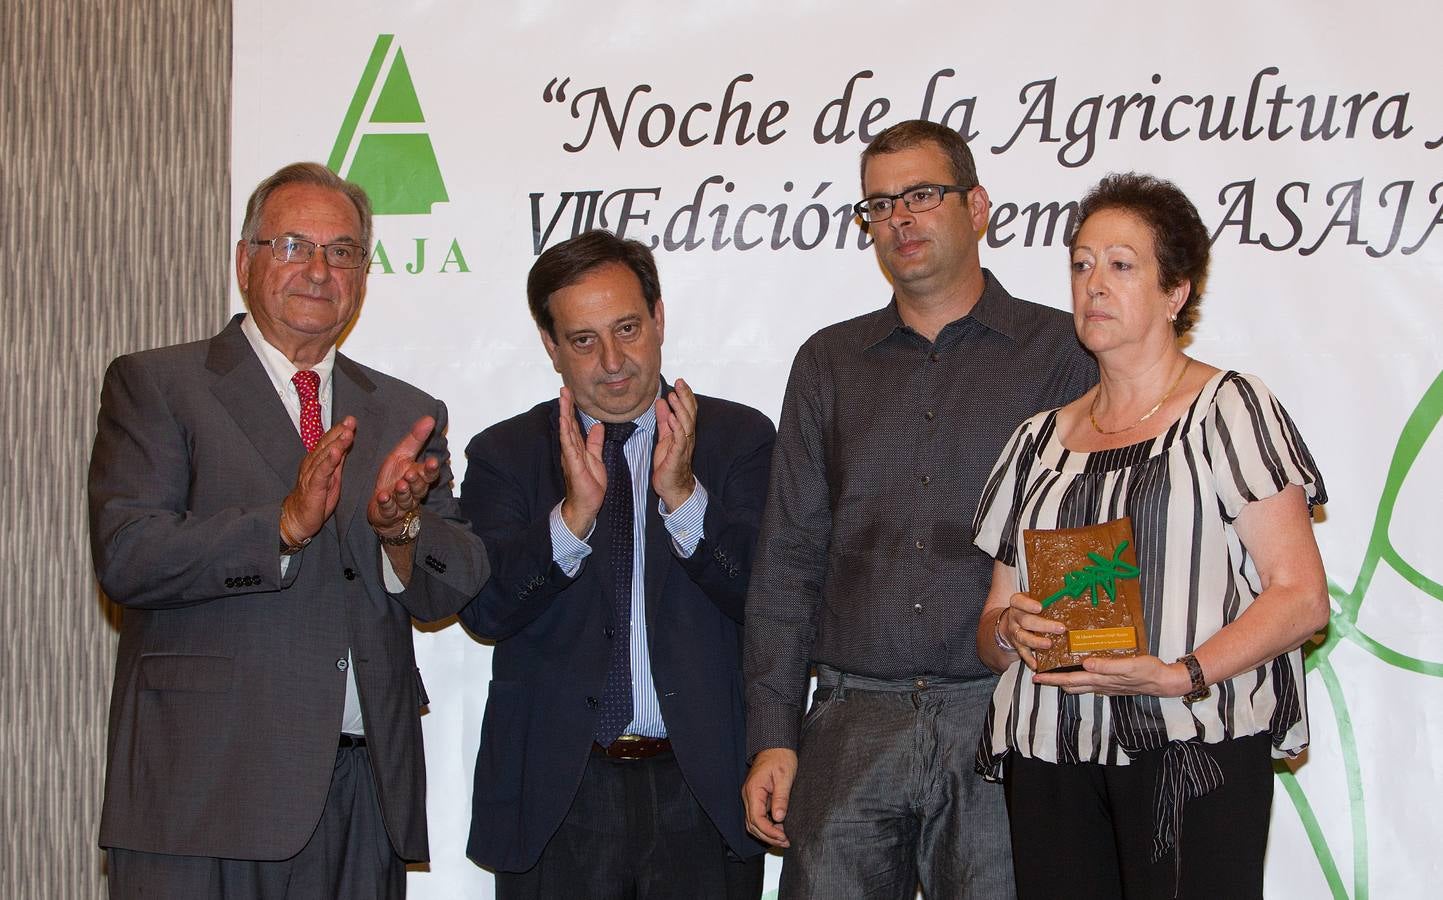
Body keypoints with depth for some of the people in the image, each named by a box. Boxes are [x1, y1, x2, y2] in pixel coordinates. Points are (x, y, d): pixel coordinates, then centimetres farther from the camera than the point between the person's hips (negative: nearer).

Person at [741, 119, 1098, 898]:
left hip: (1000, 724, -2)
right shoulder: (830, 361, 14)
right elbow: (787, 558, 12)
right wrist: (771, 736, 4)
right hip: (850, 724, 2)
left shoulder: (1057, 352, 5)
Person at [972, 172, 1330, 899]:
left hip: (1193, 752, -4)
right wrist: (1010, 629, -4)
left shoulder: (1228, 409, 4)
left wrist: (1178, 675, -18)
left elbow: (1302, 597, -5)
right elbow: (991, 634, 20)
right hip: (1050, 760, 4)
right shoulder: (1040, 439, 18)